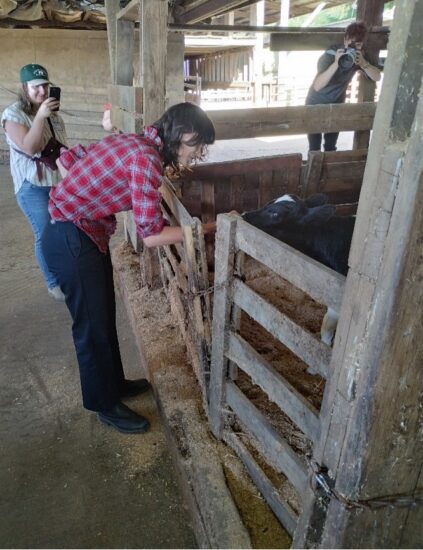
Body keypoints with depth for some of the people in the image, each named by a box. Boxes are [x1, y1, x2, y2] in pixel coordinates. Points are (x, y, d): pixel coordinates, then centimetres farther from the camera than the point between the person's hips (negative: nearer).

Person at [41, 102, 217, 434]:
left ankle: (114, 382, 40)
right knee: (92, 324, 6)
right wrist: (209, 227, -13)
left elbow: (68, 158, 12)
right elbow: (151, 235, -22)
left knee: (105, 316, 20)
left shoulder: (132, 142, 5)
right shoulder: (147, 158, -22)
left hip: (89, 234, 9)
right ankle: (106, 405, 26)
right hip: (71, 241, -9)